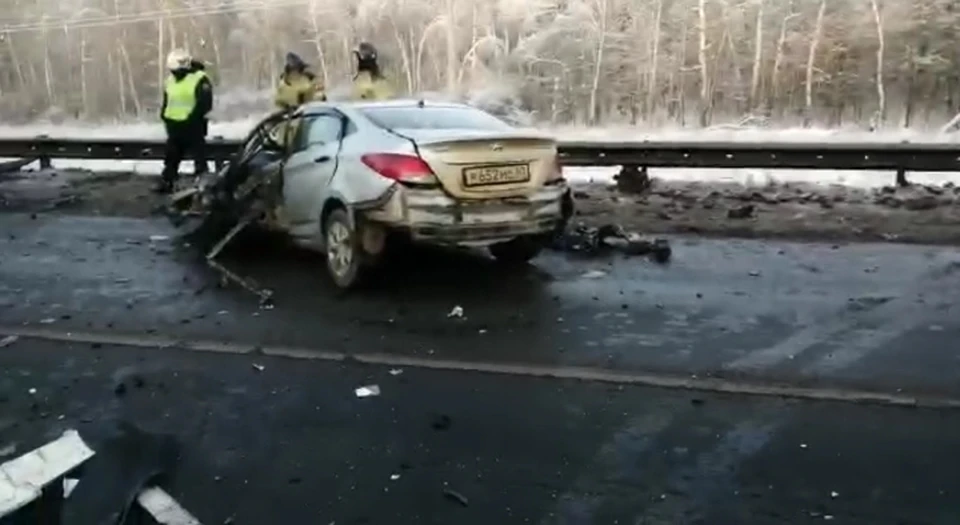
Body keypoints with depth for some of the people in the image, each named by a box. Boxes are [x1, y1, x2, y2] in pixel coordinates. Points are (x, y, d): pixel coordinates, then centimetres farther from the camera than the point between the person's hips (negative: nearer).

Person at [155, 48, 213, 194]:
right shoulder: (170, 80, 13)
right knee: (171, 157, 12)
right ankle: (166, 182, 19)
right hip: (174, 125, 7)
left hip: (193, 126, -7)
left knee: (199, 157, -2)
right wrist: (165, 116, 4)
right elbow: (166, 102, 20)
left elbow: (205, 103, -17)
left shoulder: (200, 79, -10)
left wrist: (192, 118, -20)